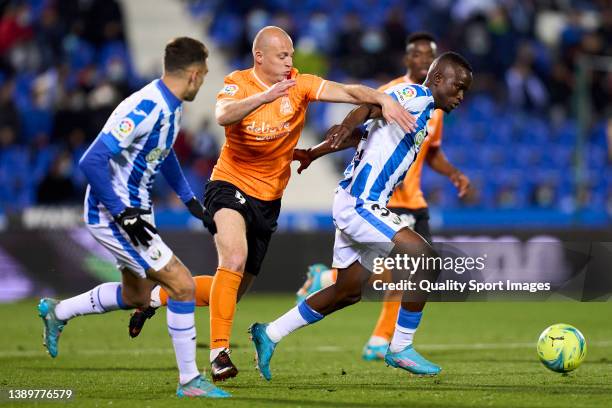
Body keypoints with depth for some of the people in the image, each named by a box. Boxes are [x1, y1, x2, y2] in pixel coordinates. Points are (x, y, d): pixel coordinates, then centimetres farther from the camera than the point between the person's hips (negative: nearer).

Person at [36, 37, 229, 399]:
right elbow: (91, 161, -30)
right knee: (182, 285, -12)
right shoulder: (145, 109, -26)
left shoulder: (171, 107, 4)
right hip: (112, 215, -10)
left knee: (136, 295, 23)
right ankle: (189, 380, -4)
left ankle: (57, 313, 40)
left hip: (135, 211, 10)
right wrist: (122, 213, -27)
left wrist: (189, 199, 21)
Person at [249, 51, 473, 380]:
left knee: (348, 292, 19)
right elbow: (367, 109, -27)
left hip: (362, 206, 10)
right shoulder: (416, 95, -10)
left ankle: (269, 334, 28)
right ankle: (400, 348, -10)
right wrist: (344, 131, -45)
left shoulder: (423, 110, 18)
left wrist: (312, 153, 19)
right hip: (358, 204, -10)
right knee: (426, 260, -18)